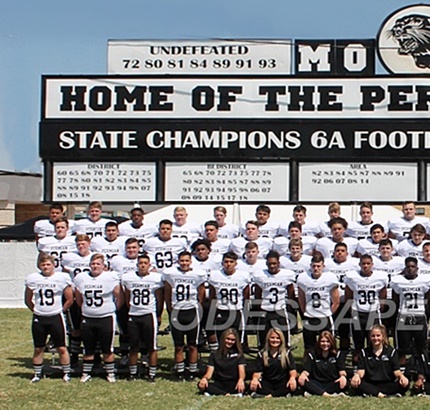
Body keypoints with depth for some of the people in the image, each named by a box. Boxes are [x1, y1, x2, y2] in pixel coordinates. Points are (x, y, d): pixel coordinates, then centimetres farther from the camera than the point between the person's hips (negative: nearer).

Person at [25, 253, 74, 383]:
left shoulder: (62, 278, -4)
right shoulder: (32, 278, 1)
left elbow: (69, 300, 2)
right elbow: (28, 300, 13)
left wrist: (60, 310, 1)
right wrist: (36, 310, 6)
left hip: (56, 318, -2)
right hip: (38, 319, 2)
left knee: (61, 348, 1)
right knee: (38, 349, 9)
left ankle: (66, 373, 12)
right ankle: (37, 374, 21)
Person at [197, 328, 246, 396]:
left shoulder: (239, 354, 9)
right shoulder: (214, 354, 11)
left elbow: (241, 371, -3)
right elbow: (209, 373, 3)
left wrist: (241, 380, -27)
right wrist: (205, 378, -22)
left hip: (233, 385, -1)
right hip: (219, 385, 1)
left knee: (243, 386, -35)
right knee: (201, 385, -29)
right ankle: (228, 395, -36)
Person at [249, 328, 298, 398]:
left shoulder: (287, 353, 8)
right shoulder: (262, 354, 9)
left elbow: (292, 370, -1)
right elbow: (258, 372, 1)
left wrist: (292, 378, -25)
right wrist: (255, 378, -23)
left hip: (282, 384, 0)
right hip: (267, 383, 0)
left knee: (293, 384, -34)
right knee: (253, 385, -33)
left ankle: (268, 395, -36)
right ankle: (283, 394, -35)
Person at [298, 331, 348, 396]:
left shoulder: (337, 355, 9)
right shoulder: (312, 355, 8)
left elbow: (342, 371, 0)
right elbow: (306, 371, 0)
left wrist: (343, 376, -26)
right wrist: (303, 374, -26)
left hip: (333, 384, 0)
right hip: (317, 384, 0)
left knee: (344, 382, -32)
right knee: (302, 381, -29)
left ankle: (314, 393, -40)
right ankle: (326, 394, -44)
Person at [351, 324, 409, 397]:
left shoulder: (391, 351, 8)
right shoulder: (364, 352, 9)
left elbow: (396, 371, 2)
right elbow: (361, 371, 0)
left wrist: (401, 376, -23)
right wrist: (357, 375, -26)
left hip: (388, 385, 0)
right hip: (369, 385, 0)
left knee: (405, 383, -29)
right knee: (354, 383, -30)